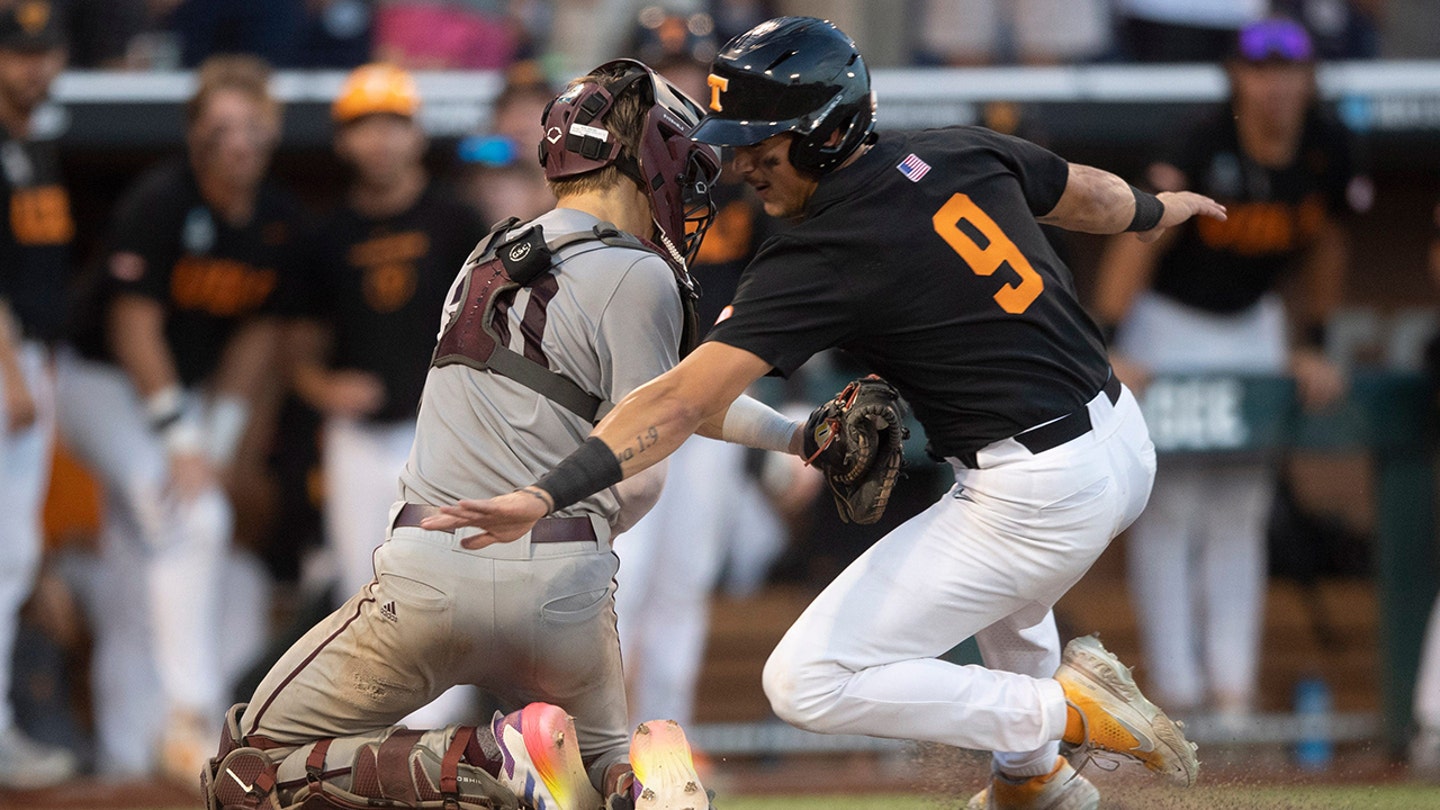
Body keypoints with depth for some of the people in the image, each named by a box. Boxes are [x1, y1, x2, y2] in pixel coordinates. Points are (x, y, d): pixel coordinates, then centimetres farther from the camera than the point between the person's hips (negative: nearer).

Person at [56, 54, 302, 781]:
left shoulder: (280, 221, -2)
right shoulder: (157, 203, -22)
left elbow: (257, 332, 5)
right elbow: (134, 322, -21)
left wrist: (220, 434, -2)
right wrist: (177, 435, -23)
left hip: (186, 394, 7)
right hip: (106, 385, -7)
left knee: (139, 577, 9)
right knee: (189, 519, -25)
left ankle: (127, 753, 15)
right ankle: (188, 721, -29)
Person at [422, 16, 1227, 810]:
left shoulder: (820, 257, -16)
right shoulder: (961, 151, 4)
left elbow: (684, 402, -25)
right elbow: (1089, 195, 24)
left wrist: (549, 493, -31)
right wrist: (1157, 209, 47)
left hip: (1042, 496, -9)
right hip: (1127, 447, 9)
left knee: (808, 683, -4)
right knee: (1001, 572, 42)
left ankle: (1063, 711, -3)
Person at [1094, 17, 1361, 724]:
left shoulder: (1325, 149, -10)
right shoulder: (1203, 150, -26)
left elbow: (1324, 247, 5)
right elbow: (1141, 241, -29)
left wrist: (1311, 346, 8)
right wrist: (1111, 349, -34)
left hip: (1252, 322, 5)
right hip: (1169, 320, -5)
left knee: (1241, 508, 3)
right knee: (1170, 505, -7)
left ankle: (1233, 685, 5)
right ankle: (1176, 687, -4)